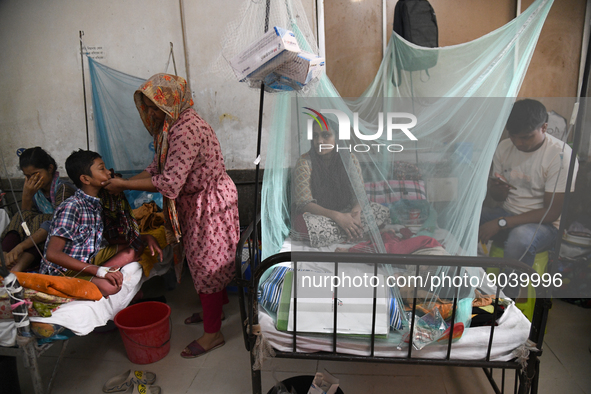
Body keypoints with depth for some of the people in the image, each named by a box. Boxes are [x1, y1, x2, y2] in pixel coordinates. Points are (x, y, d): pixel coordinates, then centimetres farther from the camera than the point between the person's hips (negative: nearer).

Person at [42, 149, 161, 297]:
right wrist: (99, 271, -34)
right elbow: (52, 254, -28)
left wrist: (146, 237, -3)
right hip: (62, 270, -9)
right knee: (109, 286, -36)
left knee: (137, 246, -5)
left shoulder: (98, 202, 3)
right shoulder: (71, 207, -22)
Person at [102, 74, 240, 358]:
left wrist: (124, 184, -19)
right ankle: (214, 308, 42)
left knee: (206, 263, 0)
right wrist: (121, 183, 1)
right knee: (200, 260, 21)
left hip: (209, 205, -10)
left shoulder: (186, 130, -26)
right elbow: (157, 169, 11)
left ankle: (213, 333, 17)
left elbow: (168, 183, -28)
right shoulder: (172, 126, 7)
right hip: (195, 203, 10)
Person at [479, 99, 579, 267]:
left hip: (544, 223, -5)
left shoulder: (561, 155, -15)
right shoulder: (504, 147, 2)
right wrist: (496, 189, -16)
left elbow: (551, 212, -17)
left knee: (520, 237, -40)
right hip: (506, 212, 5)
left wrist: (501, 223, -25)